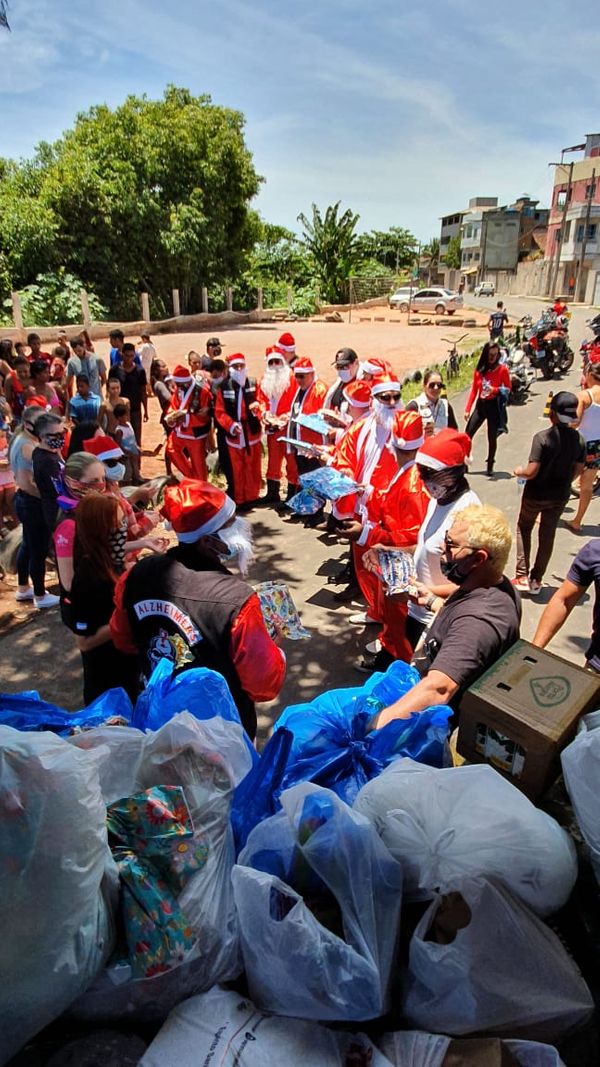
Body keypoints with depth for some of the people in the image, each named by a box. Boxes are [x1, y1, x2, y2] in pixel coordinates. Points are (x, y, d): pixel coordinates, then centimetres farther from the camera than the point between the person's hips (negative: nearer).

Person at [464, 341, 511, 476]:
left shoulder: (502, 369, -7)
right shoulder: (479, 369, 3)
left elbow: (508, 388, -1)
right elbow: (474, 390, 6)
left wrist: (495, 390, -21)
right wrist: (468, 409, 1)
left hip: (494, 405, -4)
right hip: (480, 404, 4)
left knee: (492, 437, 5)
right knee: (467, 434, 2)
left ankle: (490, 466, 19)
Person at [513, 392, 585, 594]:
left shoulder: (542, 437, -22)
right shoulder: (579, 439, -6)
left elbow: (531, 472, -25)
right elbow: (578, 470, 3)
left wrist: (519, 471, -4)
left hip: (536, 494, -4)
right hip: (560, 496, 4)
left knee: (523, 529, 17)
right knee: (547, 535, 16)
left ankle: (522, 576, 13)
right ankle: (536, 580, 24)